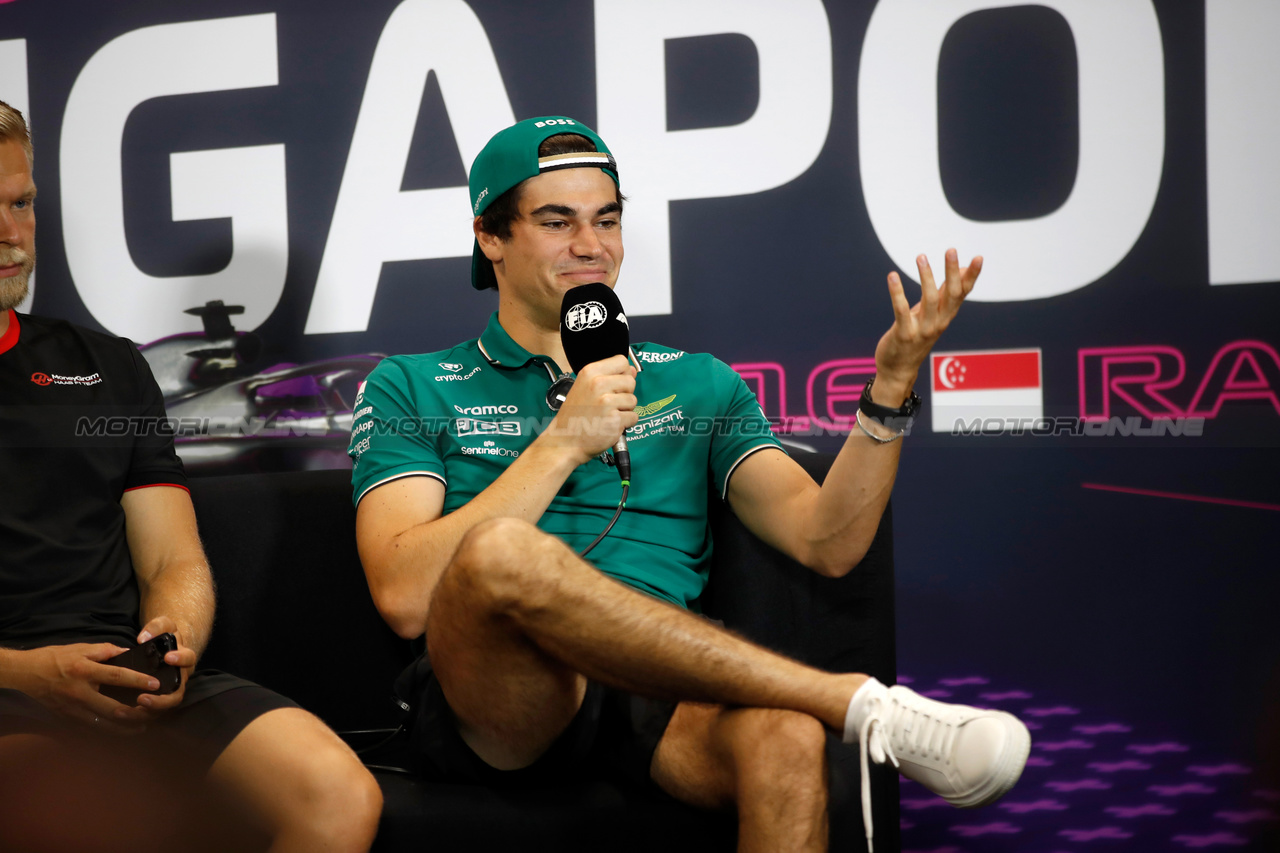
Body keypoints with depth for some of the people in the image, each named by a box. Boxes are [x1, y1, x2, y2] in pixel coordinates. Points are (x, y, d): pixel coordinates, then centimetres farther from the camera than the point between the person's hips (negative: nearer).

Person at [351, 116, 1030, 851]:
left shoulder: (696, 384, 22)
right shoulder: (412, 389, 14)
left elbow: (826, 541, 9)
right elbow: (406, 597, -3)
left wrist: (890, 387, -5)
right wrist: (563, 442, -5)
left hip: (659, 698, 1)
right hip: (495, 702, -1)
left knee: (784, 735, -36)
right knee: (501, 548, -36)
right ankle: (861, 704, -28)